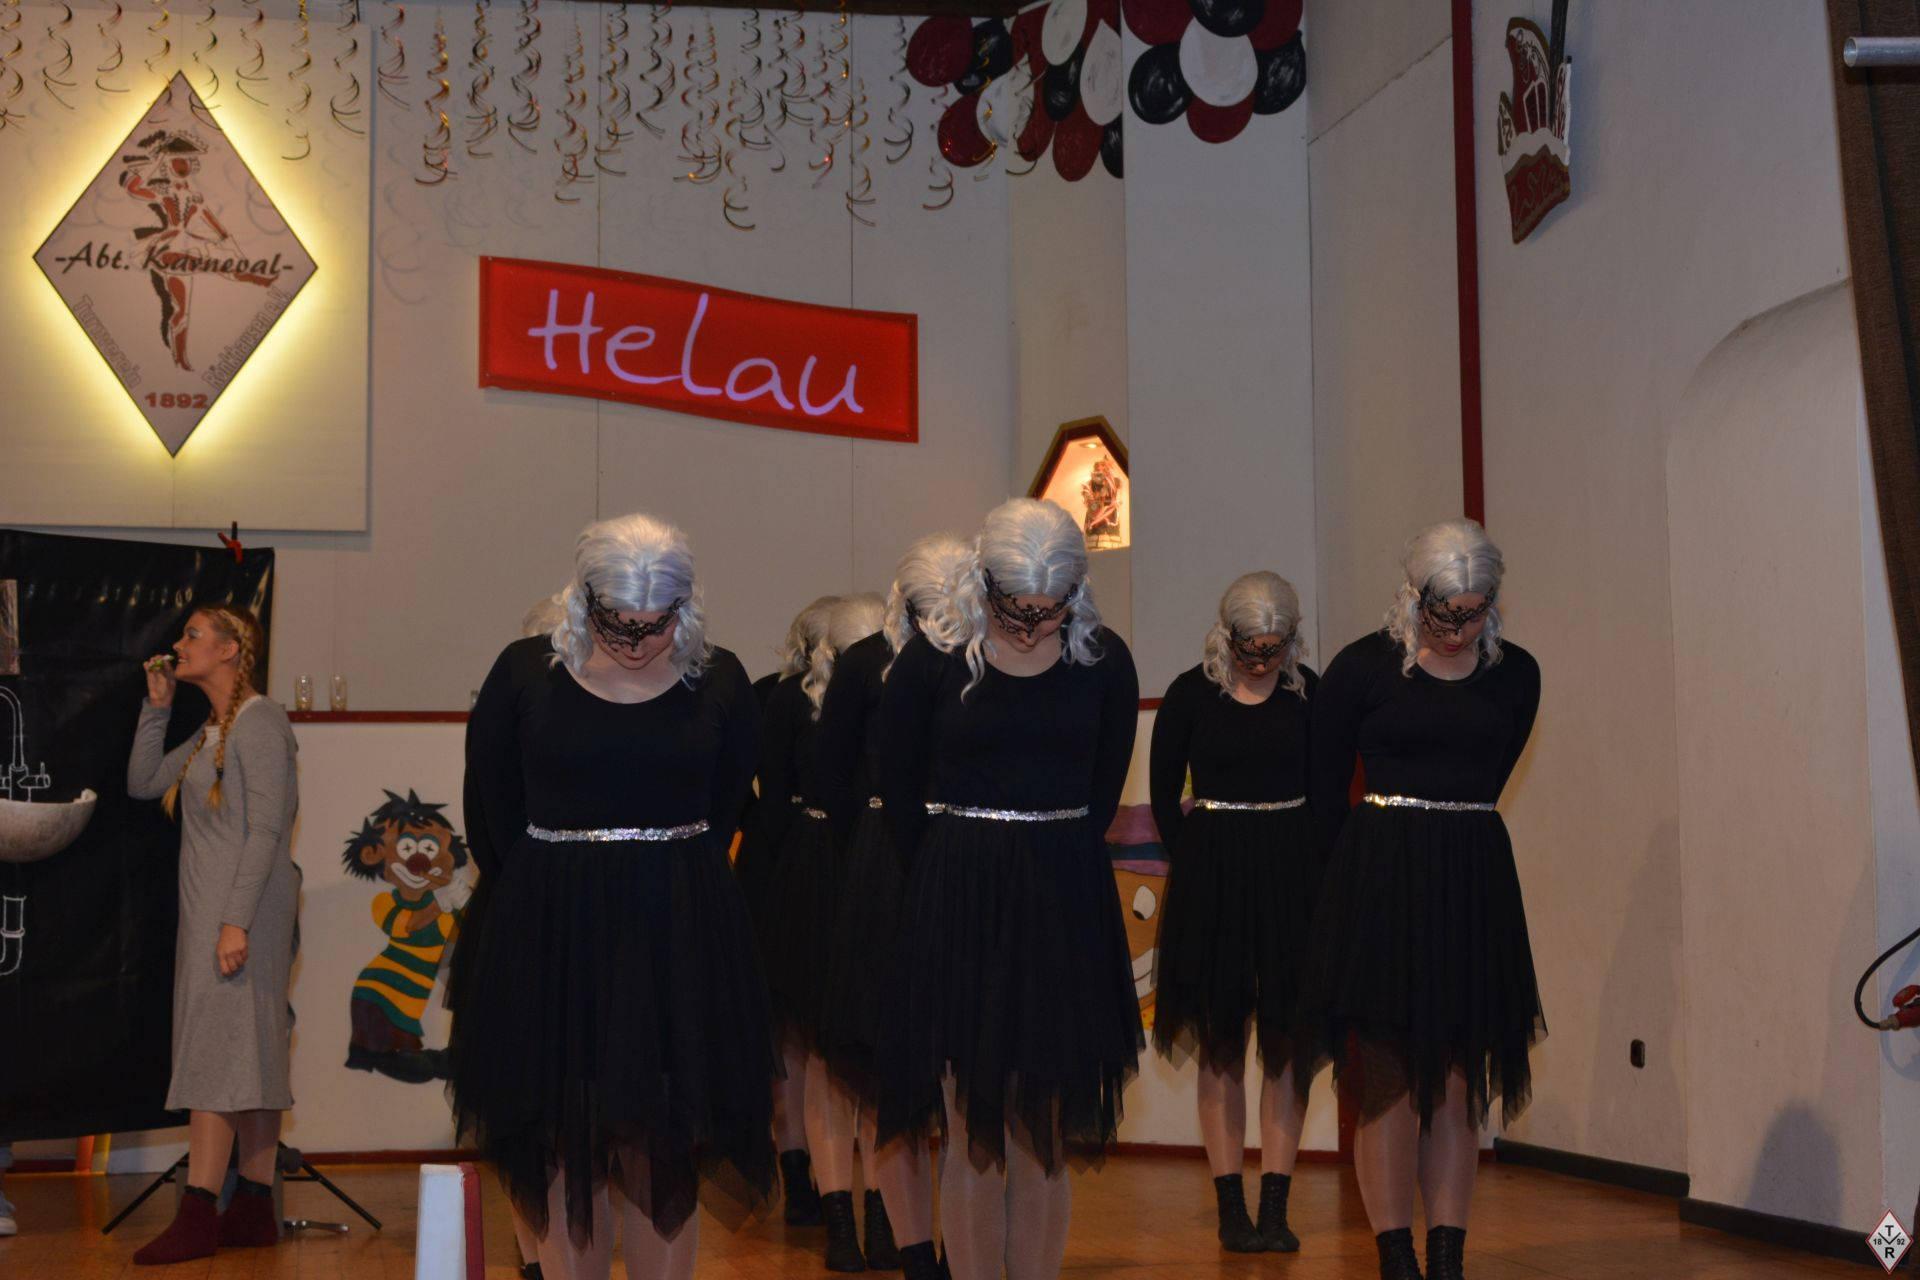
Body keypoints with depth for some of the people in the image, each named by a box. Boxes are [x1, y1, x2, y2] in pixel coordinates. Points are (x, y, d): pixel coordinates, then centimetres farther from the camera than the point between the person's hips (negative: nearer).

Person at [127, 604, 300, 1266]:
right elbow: (142, 782, 20)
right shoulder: (212, 730, 17)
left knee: (217, 1047, -10)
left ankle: (197, 1217, -11)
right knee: (250, 1054, 8)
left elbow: (267, 828, -17)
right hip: (210, 908, 9)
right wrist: (158, 706, 12)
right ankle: (255, 1207, 10)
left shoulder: (259, 721, -11)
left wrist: (236, 920, -21)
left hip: (241, 906, -9)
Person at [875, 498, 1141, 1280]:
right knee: (974, 1141, 2)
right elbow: (899, 792, 5)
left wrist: (1059, 861, 10)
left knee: (1045, 1141, 6)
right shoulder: (932, 661, -5)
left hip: (1065, 909, 2)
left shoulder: (1104, 662, 0)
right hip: (960, 912, -2)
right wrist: (957, 876, 7)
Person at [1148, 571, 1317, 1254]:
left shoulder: (1308, 691, 2)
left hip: (1292, 871, 1)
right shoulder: (1191, 693, -2)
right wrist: (1192, 864, 1)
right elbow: (1163, 794, 5)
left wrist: (1317, 867, 1)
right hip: (1212, 872, -1)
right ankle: (1230, 1207, 9)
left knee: (1285, 1042, 2)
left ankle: (1275, 1207, 7)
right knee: (1221, 1045, 3)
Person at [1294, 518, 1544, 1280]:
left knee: (1458, 1080, 5)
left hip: (1473, 881, 3)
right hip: (1380, 879, -3)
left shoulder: (1514, 674, 5)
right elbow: (1324, 780, 6)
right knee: (1390, 1077, -2)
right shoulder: (1364, 667, -5)